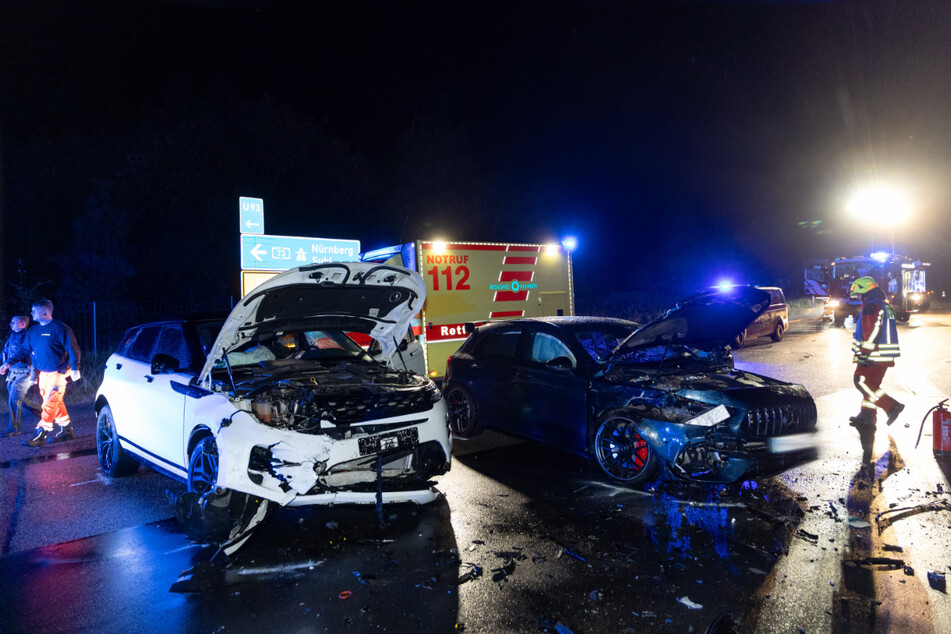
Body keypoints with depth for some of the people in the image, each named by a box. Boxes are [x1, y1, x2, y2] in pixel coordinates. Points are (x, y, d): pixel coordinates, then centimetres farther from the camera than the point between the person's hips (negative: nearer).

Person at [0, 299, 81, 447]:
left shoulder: (59, 328, -11)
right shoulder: (33, 330, 12)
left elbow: (72, 348, -13)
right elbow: (23, 349, 19)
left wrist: (74, 368, -17)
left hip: (57, 373, -8)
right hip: (42, 373, 8)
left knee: (50, 403, -7)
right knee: (55, 402, 12)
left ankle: (41, 436, -6)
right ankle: (66, 430, 22)